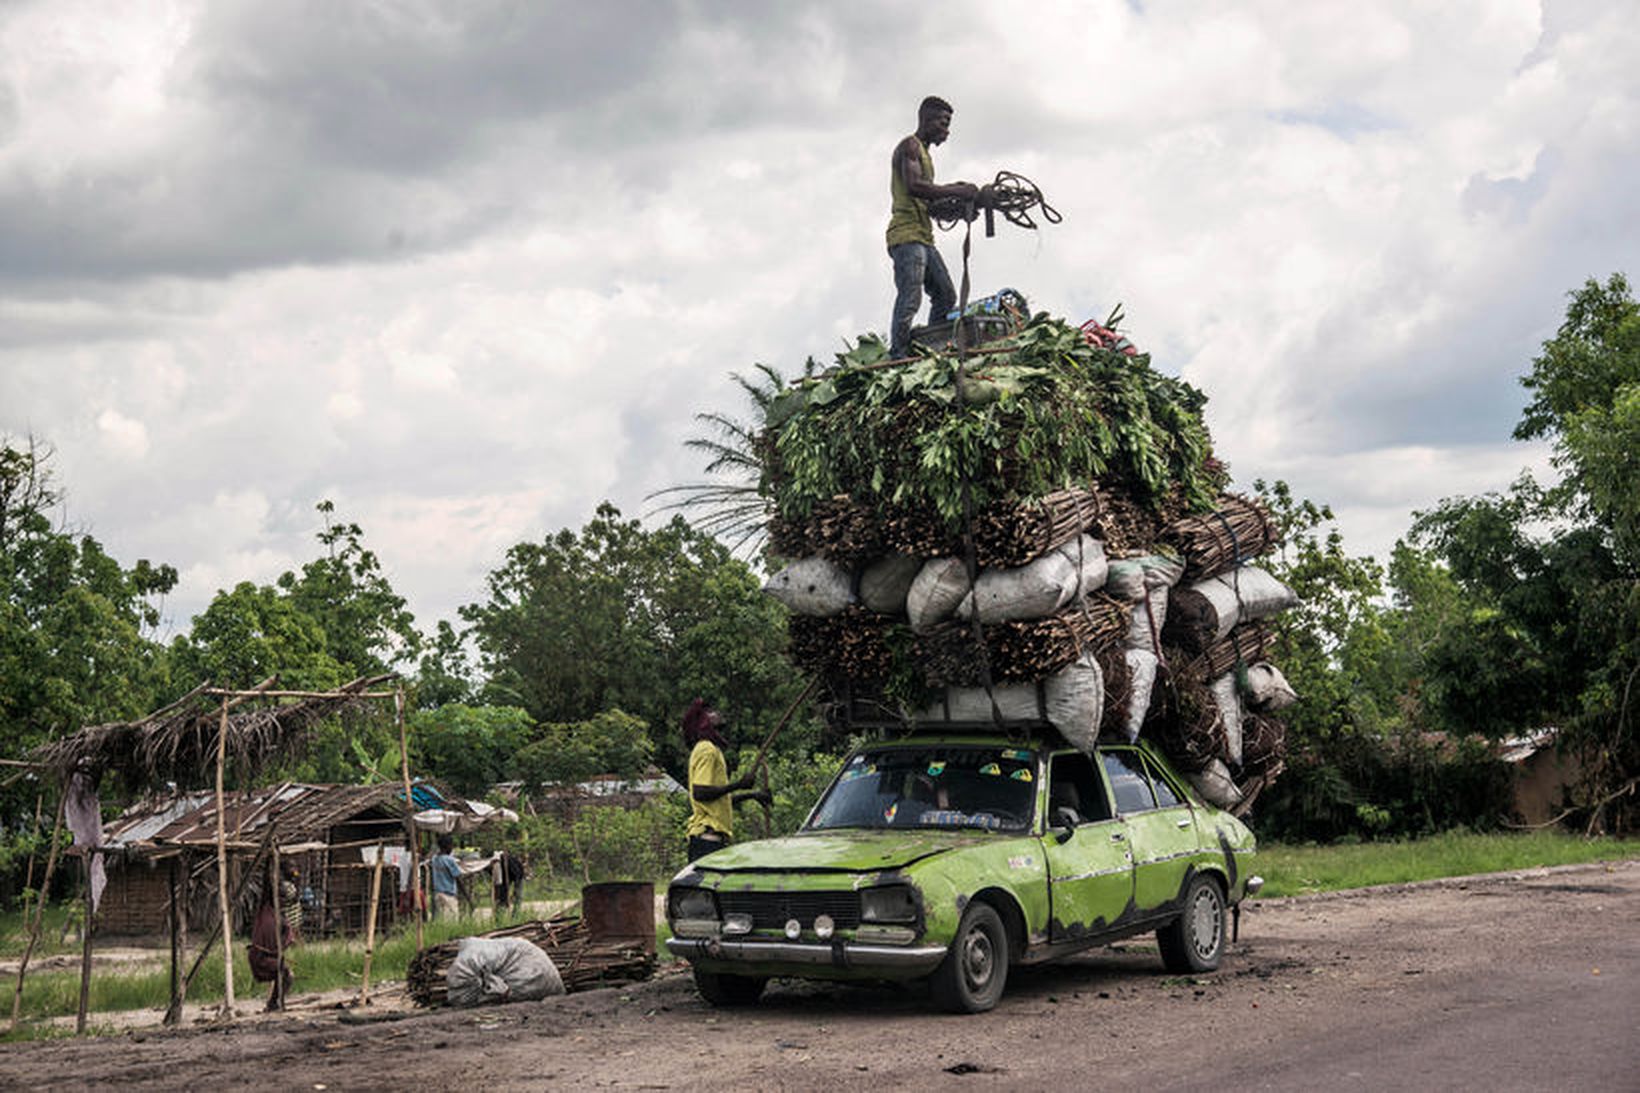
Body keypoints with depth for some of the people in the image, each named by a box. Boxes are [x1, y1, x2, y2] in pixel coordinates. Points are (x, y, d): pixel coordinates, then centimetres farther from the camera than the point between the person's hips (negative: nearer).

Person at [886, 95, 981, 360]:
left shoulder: (923, 153, 27)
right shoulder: (910, 146, -4)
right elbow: (913, 187, -20)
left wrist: (953, 195, 10)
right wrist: (956, 192, -18)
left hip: (924, 238, 10)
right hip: (907, 235, -10)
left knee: (946, 296, 5)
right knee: (910, 299, -18)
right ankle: (898, 357, -23)